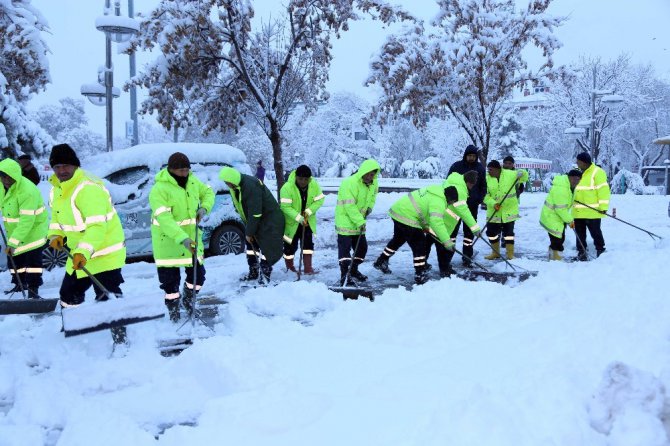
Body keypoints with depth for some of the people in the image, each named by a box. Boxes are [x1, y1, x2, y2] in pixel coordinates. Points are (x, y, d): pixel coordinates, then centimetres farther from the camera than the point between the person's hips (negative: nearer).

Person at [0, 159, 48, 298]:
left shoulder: (27, 191, -33)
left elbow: (26, 221, -35)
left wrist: (13, 243, -37)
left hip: (34, 227, -7)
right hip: (13, 229, 7)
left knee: (33, 258, -10)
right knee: (14, 257, 12)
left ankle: (33, 289, -3)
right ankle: (19, 284, 30)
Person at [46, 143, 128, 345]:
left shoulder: (89, 188, -26)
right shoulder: (56, 189, 5)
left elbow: (96, 225, -33)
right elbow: (56, 216, 18)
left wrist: (84, 251, -41)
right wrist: (55, 235, -2)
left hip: (105, 253, -9)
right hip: (79, 254, 9)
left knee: (107, 298, -10)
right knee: (69, 294, 20)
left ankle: (120, 338, 1)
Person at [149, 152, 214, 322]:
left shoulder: (192, 181, -1)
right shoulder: (159, 190, -22)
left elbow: (208, 192, 17)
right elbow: (164, 219, -31)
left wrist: (204, 207, -6)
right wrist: (182, 238, -41)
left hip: (191, 236, 5)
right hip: (168, 240, -5)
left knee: (198, 273, 10)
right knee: (170, 278, 5)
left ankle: (188, 299, 37)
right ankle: (173, 308, 27)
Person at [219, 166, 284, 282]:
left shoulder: (250, 186, -30)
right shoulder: (235, 186, -1)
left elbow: (255, 213, -29)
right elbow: (239, 207, 9)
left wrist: (249, 232, -21)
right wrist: (248, 229, 5)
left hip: (269, 219, -10)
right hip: (253, 220, 10)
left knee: (267, 247, -11)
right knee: (251, 245, 12)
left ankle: (265, 275, -5)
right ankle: (253, 273, 22)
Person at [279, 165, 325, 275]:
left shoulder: (314, 185, -14)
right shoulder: (287, 187, -27)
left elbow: (320, 200, -8)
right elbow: (285, 206, -28)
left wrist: (308, 211, -23)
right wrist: (299, 218, -36)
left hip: (307, 220, 3)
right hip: (291, 221, -3)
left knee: (308, 243, -2)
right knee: (291, 245, 6)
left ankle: (308, 267, 0)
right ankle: (290, 267, 24)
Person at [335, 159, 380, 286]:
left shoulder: (374, 183, -1)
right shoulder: (349, 183, -26)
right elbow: (350, 206, -28)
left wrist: (370, 206, -3)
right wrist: (360, 222, -30)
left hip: (359, 221, 8)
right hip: (345, 219, -8)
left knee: (362, 247, 14)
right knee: (345, 248, -11)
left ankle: (353, 271, 33)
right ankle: (344, 277, -11)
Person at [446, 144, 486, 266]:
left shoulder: (480, 168, 4)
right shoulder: (457, 166, -3)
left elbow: (483, 185, 11)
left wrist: (480, 199, -3)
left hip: (472, 205, 2)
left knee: (469, 231, 5)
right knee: (452, 229, 1)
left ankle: (467, 258, 10)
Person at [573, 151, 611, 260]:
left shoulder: (597, 172, -9)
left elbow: (603, 190, -13)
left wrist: (603, 206, -17)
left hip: (592, 211, -7)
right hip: (578, 211, 7)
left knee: (595, 231, 1)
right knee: (580, 233, 10)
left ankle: (600, 250, 15)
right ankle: (581, 251, 18)